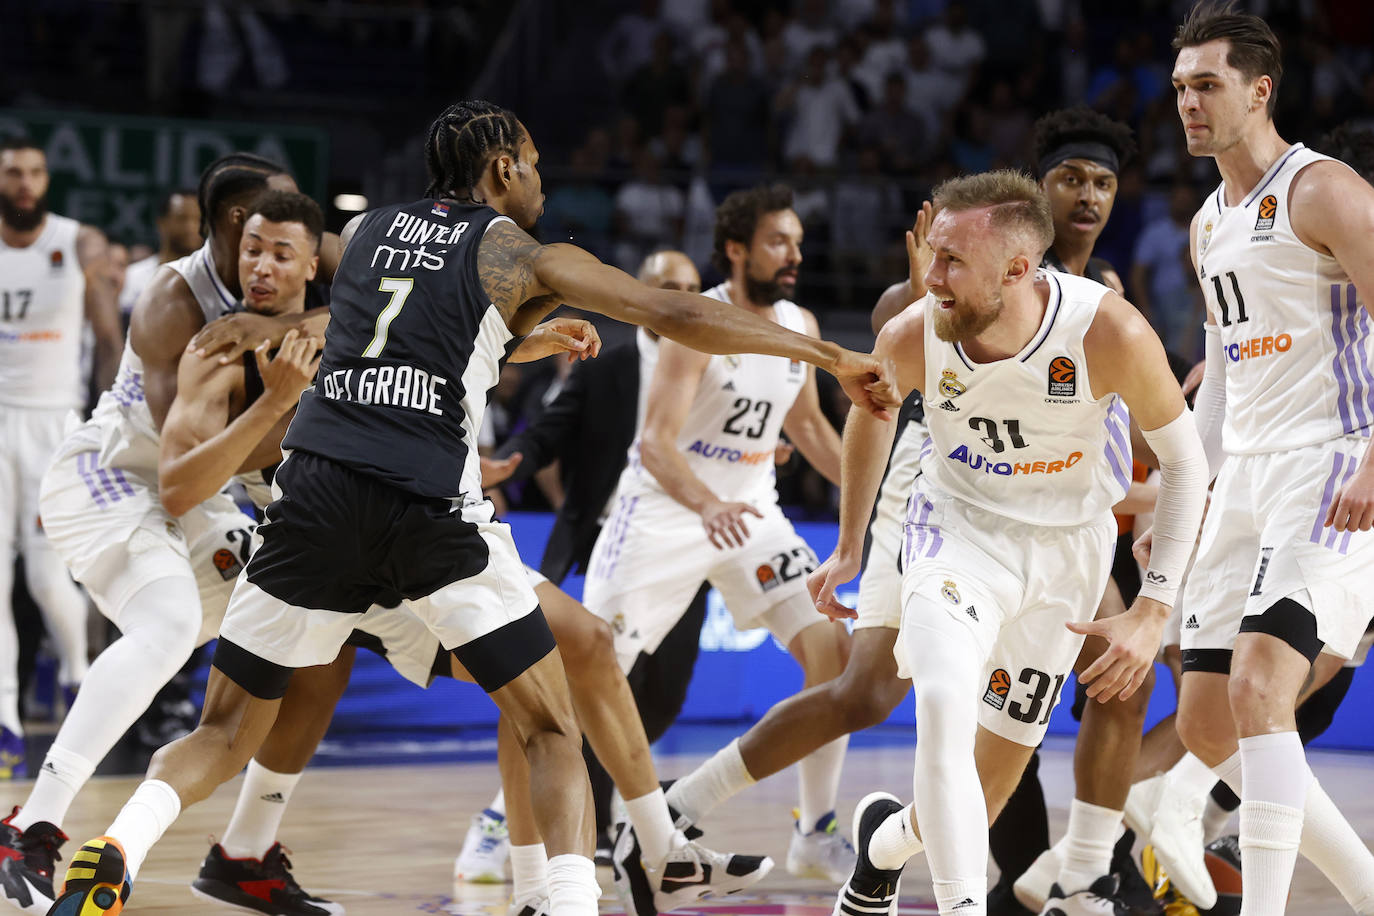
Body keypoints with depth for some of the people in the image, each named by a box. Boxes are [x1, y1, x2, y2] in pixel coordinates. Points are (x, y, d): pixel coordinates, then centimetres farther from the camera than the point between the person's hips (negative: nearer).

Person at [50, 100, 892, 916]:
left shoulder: (365, 230, 23)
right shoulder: (521, 257, 11)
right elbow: (675, 316, 7)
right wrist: (831, 357, 11)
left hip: (318, 484, 4)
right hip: (431, 502, -3)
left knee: (226, 735, 12)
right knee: (552, 730, 7)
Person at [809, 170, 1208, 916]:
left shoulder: (1112, 334, -29)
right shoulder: (913, 337, -22)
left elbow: (1184, 460, -14)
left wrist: (1152, 609, -19)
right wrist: (848, 548, 9)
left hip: (1067, 544, 0)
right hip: (958, 526, 0)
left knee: (996, 772, 9)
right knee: (943, 708, -28)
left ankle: (891, 837, 39)